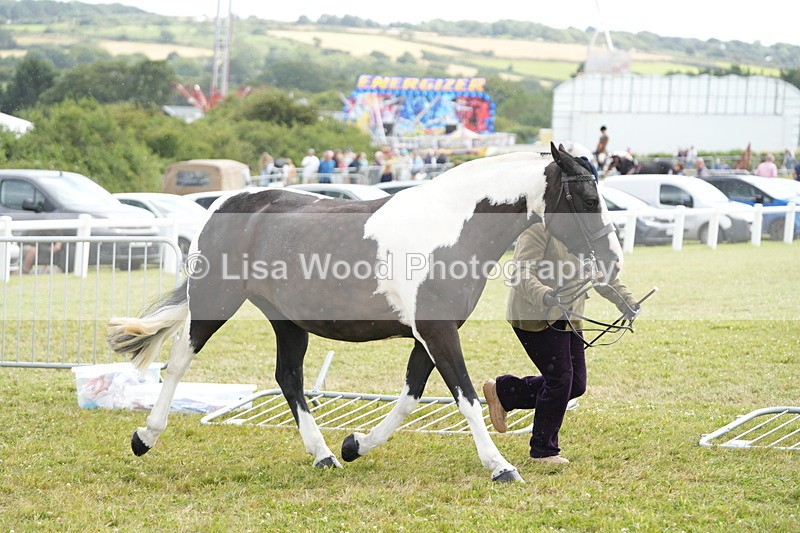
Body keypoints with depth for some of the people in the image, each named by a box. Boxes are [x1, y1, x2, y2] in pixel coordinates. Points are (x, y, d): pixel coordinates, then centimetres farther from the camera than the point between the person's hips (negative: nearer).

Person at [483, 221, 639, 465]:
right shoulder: (538, 230, -14)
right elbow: (522, 273, -24)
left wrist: (627, 302, 6)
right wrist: (544, 295, -42)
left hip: (567, 319, 9)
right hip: (535, 317, -9)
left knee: (576, 384, 6)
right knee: (560, 380, -9)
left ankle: (502, 392, 20)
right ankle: (544, 450, 7)